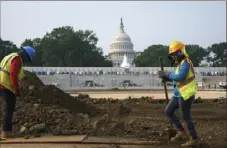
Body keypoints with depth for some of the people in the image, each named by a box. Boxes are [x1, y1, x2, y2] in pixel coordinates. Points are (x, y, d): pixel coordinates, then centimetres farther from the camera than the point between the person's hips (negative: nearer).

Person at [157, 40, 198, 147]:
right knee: (168, 112, 12)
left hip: (186, 95, -10)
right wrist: (167, 78, 3)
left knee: (186, 117, 2)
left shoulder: (185, 64, -18)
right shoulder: (180, 64, 13)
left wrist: (166, 74, -20)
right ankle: (182, 133, 21)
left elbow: (179, 77, -32)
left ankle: (194, 139, 20)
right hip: (179, 94, 10)